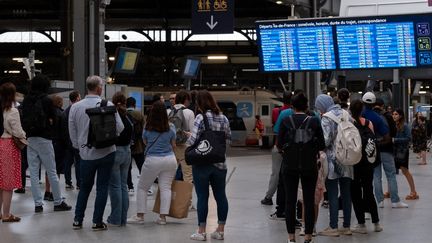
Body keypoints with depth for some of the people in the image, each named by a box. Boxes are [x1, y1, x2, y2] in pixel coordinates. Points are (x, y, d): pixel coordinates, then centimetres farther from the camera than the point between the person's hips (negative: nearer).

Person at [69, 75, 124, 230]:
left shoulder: (75, 107, -4)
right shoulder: (108, 105, -13)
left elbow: (72, 132, 4)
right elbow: (120, 128, -11)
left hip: (86, 153, 3)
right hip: (106, 152, -3)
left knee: (85, 187, 17)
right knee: (102, 187, 7)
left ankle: (78, 220, 17)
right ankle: (97, 222, 9)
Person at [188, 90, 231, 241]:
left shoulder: (201, 117, -12)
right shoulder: (223, 118, 5)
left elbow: (193, 140, -17)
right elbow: (229, 139, 12)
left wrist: (187, 143, 4)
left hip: (202, 163, -5)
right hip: (220, 163, 5)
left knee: (202, 197, 1)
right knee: (220, 196, 10)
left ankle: (201, 231, 7)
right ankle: (220, 230, 16)